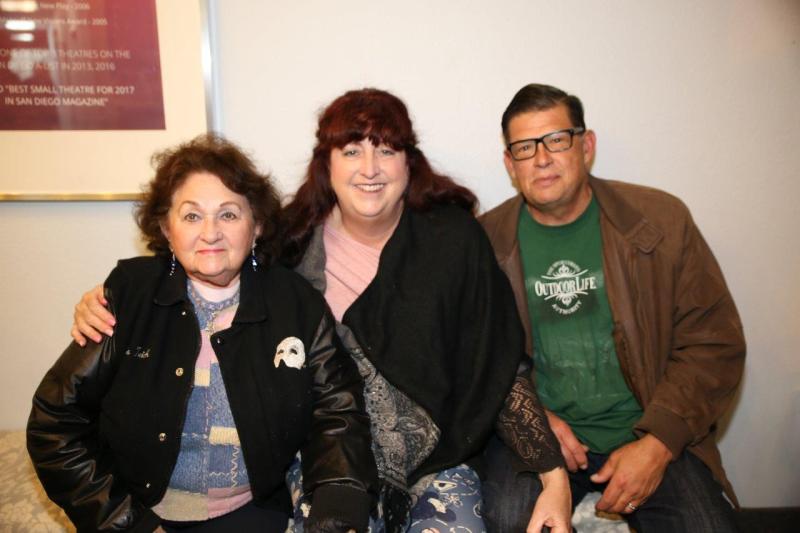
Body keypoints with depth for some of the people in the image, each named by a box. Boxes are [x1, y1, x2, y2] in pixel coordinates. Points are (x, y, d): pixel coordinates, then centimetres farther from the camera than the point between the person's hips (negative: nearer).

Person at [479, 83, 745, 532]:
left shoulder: (662, 220, -2)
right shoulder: (486, 240, -1)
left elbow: (714, 342, -1)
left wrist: (657, 443, -11)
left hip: (652, 434, 1)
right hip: (532, 436, 0)